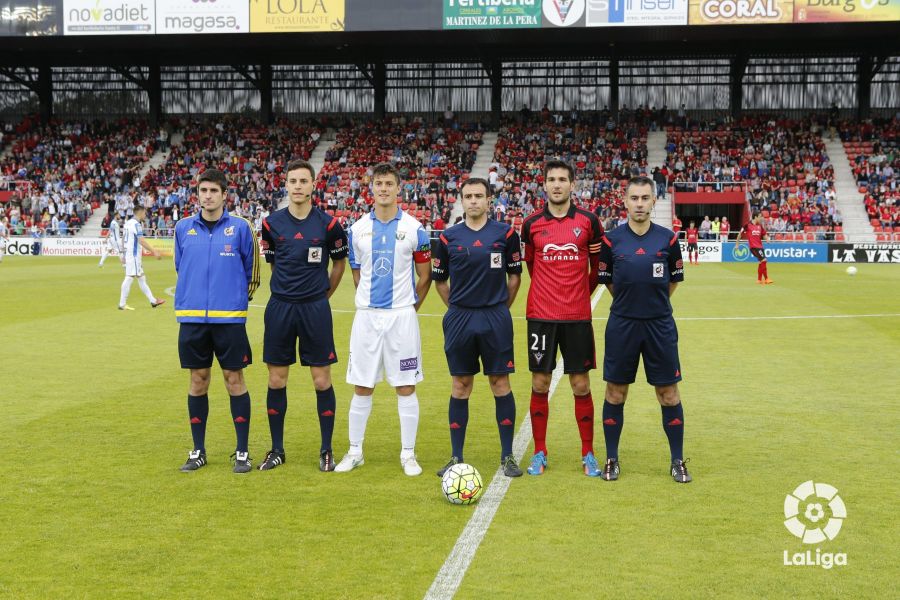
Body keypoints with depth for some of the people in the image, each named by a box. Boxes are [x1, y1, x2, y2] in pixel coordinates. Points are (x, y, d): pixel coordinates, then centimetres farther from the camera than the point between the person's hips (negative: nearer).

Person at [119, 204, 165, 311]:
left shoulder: (128, 223, 13)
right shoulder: (136, 224, -15)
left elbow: (123, 239, 19)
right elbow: (142, 241, -24)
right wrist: (154, 251, -26)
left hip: (128, 253, 10)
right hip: (134, 255, -10)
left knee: (141, 278, 13)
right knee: (129, 277, -8)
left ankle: (153, 301, 19)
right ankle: (122, 304, -6)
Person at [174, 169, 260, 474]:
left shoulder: (240, 228, -1)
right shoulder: (183, 228, 7)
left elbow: (250, 268, 6)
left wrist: (236, 297, 9)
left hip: (230, 316, -2)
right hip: (192, 317, 2)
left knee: (234, 379, 1)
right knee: (198, 380, 8)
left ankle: (242, 451, 10)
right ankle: (198, 451, 18)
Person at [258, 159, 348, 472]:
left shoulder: (328, 223, -4)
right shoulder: (272, 223, 1)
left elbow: (339, 263, 10)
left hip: (315, 308, -2)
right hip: (280, 307, 2)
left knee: (322, 381, 1)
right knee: (276, 381, 6)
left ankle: (326, 451, 14)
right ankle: (277, 450, 19)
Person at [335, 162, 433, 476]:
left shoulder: (414, 228, -2)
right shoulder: (357, 229, 5)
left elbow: (425, 276, 5)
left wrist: (410, 306, 8)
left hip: (402, 316, -2)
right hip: (366, 316, 2)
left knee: (406, 388, 2)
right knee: (361, 387, 7)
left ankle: (408, 454, 11)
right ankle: (355, 451, 18)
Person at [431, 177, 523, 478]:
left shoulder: (505, 233, 0)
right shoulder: (448, 237, 3)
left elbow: (515, 275, 8)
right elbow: (439, 280, 11)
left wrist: (500, 307, 8)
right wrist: (459, 308, 9)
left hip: (496, 320, -1)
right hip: (459, 319, 1)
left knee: (500, 384, 2)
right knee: (460, 386, 6)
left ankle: (507, 456, 12)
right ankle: (456, 457, 14)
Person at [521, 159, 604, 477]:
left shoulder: (588, 221, 0)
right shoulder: (532, 224, 2)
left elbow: (599, 265, 10)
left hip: (577, 316, -1)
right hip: (540, 316, 1)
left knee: (581, 386, 3)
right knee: (539, 385, 5)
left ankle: (588, 454, 16)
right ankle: (539, 454, 17)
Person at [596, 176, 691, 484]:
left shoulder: (668, 238, -2)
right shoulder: (611, 240, -3)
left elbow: (674, 280, 10)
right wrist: (629, 300, 11)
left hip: (660, 326, 0)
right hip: (621, 326, 0)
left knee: (669, 394, 5)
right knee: (616, 393, 6)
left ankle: (677, 461, 17)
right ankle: (611, 459, 20)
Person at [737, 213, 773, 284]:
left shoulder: (760, 226, 11)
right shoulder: (748, 225, -6)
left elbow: (764, 235, 19)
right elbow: (740, 234, 3)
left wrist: (767, 238, -5)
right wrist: (737, 244, 6)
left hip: (760, 246, 7)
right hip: (753, 247, -7)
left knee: (761, 262, 11)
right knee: (764, 260, -16)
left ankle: (759, 279, 26)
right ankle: (766, 279, -12)